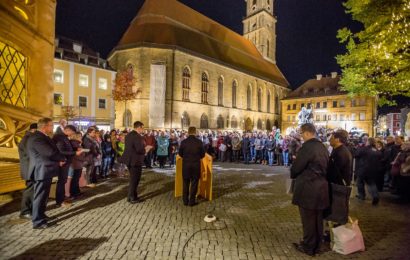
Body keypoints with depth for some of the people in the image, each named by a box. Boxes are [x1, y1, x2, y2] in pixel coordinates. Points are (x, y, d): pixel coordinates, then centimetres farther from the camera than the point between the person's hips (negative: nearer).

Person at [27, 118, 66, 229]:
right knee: (40, 197, 0)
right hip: (42, 171, -10)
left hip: (45, 170, 10)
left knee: (43, 196, 19)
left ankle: (41, 216, 32)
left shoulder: (43, 137, 14)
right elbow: (50, 153, -26)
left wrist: (59, 160, -2)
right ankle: (38, 222, 10)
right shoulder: (37, 138, -20)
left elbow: (52, 151, 15)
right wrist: (62, 159, -9)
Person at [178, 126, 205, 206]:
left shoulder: (183, 142, -7)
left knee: (185, 183, 14)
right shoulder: (199, 142, -10)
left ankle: (185, 201, 22)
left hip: (186, 164, 2)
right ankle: (192, 201, 14)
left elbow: (180, 153, 1)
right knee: (194, 183, 9)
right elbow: (203, 154, -3)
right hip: (196, 165, -1)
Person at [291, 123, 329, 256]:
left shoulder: (307, 147, -21)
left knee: (308, 220, 7)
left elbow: (296, 167, -17)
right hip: (321, 187, 9)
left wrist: (293, 174, 4)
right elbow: (325, 166, 14)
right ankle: (316, 245, 34)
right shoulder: (322, 147, 6)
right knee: (318, 219, 19)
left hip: (307, 189, -9)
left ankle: (308, 247, 22)